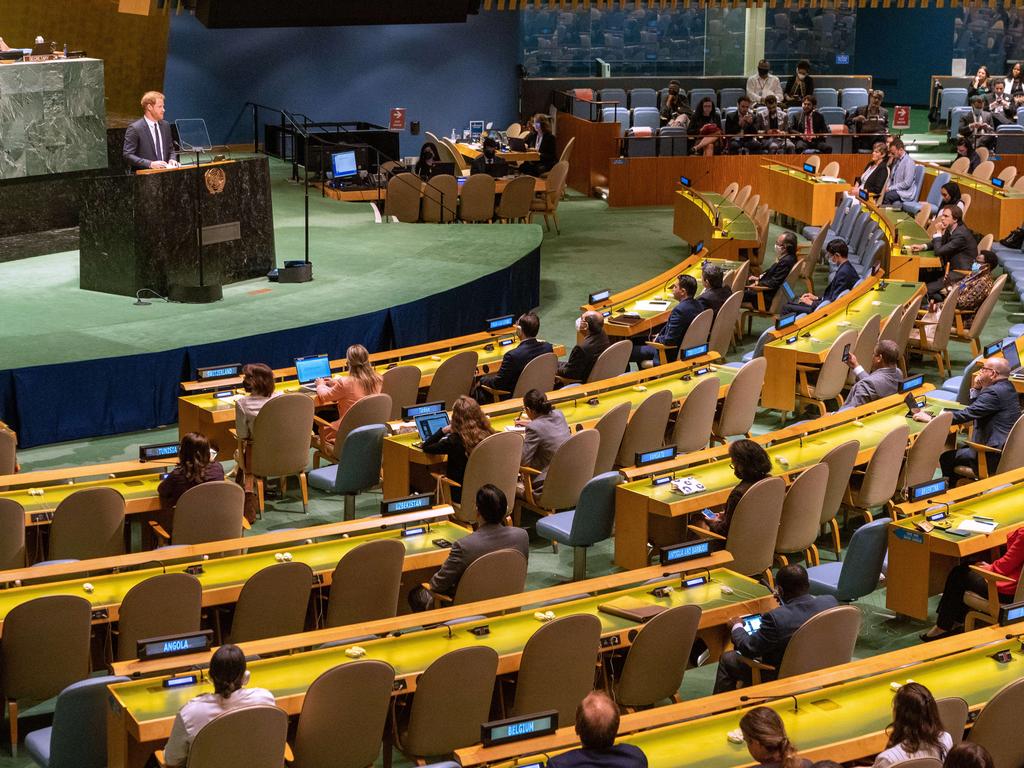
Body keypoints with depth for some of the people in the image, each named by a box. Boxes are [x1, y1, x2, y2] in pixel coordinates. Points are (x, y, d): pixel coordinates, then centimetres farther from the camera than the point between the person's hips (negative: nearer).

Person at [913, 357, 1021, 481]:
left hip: (994, 457, -10)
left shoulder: (994, 392, -20)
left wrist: (930, 418, -19)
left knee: (946, 457, -2)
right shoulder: (1007, 387, 10)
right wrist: (977, 389, 3)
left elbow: (966, 414, -23)